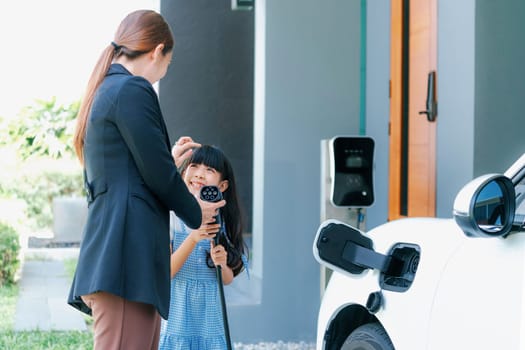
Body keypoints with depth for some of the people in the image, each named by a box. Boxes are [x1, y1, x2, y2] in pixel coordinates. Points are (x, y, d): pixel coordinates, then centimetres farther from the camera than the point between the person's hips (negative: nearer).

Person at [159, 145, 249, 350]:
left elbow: (228, 279, 8)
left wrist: (222, 264, -14)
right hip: (179, 316, -3)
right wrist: (192, 240, -23)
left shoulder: (222, 222, 3)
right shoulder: (172, 217, -8)